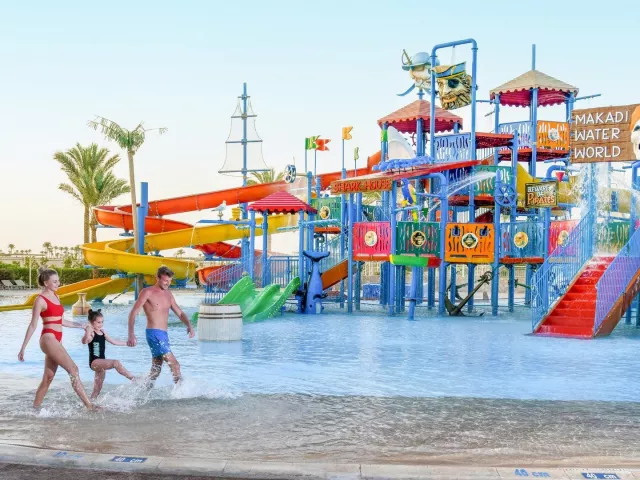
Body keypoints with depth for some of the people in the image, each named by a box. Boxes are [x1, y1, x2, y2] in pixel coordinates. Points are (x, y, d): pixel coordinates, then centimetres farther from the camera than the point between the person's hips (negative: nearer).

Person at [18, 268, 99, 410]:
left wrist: (82, 326, 22)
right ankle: (89, 405, -10)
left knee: (48, 377, 10)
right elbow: (33, 325, -8)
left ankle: (35, 408, 19)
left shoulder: (56, 297, 15)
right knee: (73, 369, -11)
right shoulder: (40, 300, -8)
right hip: (48, 338, -8)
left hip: (57, 340, 8)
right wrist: (23, 348, -9)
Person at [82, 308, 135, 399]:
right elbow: (84, 342, -32)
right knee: (116, 363, -26)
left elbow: (113, 341, 26)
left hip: (101, 362, 8)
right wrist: (87, 333, -51)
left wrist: (127, 343, 31)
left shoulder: (102, 332, 13)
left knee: (97, 389, 10)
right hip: (94, 362, -8)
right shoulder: (91, 333, -11)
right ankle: (133, 379, -25)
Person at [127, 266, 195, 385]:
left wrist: (189, 325, -2)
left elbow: (180, 313, 17)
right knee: (175, 365, -12)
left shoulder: (168, 294, 14)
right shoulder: (147, 292, -6)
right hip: (154, 334, -8)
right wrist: (131, 334, -21)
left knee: (156, 370, 12)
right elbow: (133, 313, -10)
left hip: (164, 335, 8)